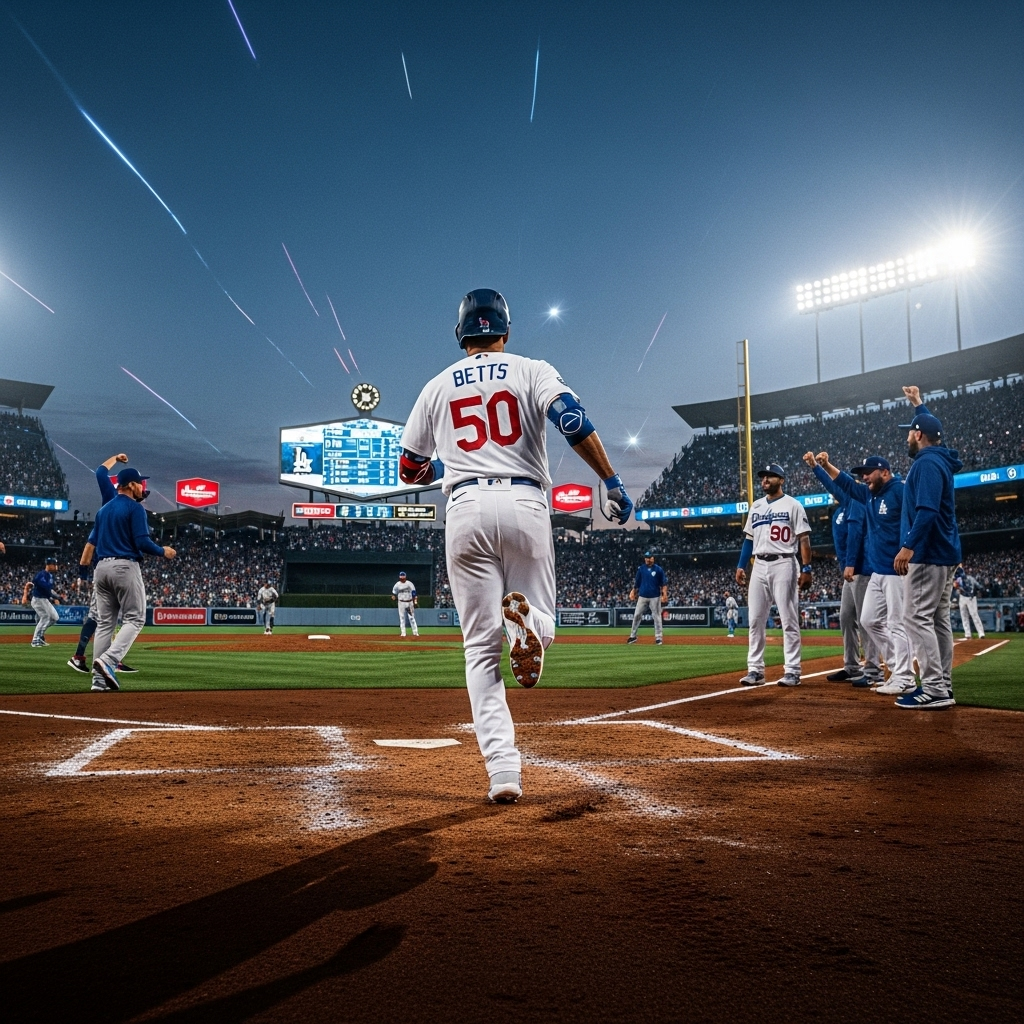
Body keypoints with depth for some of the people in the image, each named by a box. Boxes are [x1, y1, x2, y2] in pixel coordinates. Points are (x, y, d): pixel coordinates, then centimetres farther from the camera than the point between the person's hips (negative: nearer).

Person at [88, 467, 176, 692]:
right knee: (134, 619, -1)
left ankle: (99, 679, 4)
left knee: (104, 622, 8)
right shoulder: (135, 508, -6)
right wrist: (163, 552, 0)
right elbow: (142, 542, -14)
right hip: (125, 567, -7)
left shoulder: (103, 510, 17)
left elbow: (92, 542, 18)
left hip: (101, 568, 7)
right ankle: (109, 660, -21)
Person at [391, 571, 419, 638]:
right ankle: (403, 633, 3)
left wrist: (414, 602, -5)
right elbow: (394, 593, 8)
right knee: (402, 617, -1)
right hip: (401, 602, 1)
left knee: (412, 617, 0)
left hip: (409, 602, -1)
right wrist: (393, 596, -14)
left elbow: (414, 594, 0)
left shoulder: (410, 583, 0)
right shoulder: (397, 585, 2)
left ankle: (415, 632, 5)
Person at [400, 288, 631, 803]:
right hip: (524, 503, -1)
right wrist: (612, 482, -10)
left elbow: (409, 469, 20)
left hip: (466, 510, 1)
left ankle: (503, 770, -6)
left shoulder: (438, 386, 16)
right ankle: (525, 618, -27)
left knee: (482, 648, 6)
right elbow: (571, 417, -10)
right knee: (538, 624, 13)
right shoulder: (532, 370, 10)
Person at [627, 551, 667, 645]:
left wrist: (665, 594, -13)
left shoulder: (658, 569, -2)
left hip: (655, 597, -3)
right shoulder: (640, 569, 6)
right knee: (637, 615, 3)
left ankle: (658, 637, 8)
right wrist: (633, 592, 6)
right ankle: (633, 636, 12)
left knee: (656, 616, 1)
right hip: (642, 596, 3)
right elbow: (636, 583, 11)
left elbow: (664, 583, -2)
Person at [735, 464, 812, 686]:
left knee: (789, 620, -3)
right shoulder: (756, 506, 16)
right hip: (759, 566, 6)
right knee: (755, 620, 4)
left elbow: (804, 539, -6)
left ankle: (792, 671, 1)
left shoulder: (792, 505, -1)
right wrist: (741, 566, 10)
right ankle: (755, 670, 8)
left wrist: (806, 568, -14)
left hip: (784, 565, -6)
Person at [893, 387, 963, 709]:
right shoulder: (939, 457, 15)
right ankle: (942, 686, 13)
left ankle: (934, 689, -14)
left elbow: (927, 511, -24)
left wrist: (909, 546, -29)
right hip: (945, 553, 10)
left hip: (928, 553, -10)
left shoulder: (927, 463, -13)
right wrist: (918, 404, 48)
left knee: (919, 618, -11)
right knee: (939, 619, 10)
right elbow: (932, 428, 39)